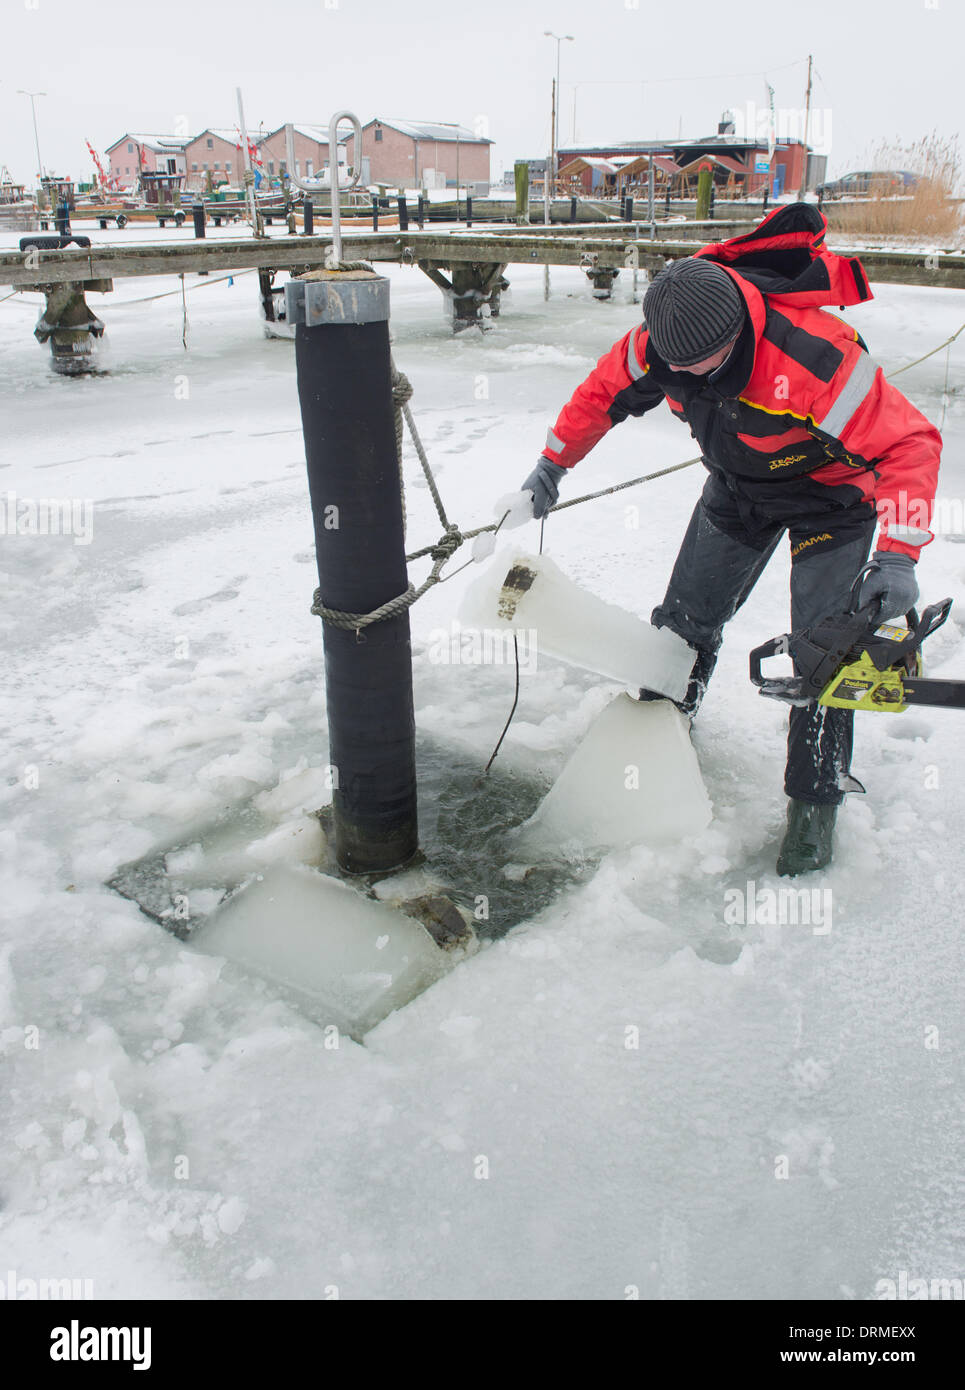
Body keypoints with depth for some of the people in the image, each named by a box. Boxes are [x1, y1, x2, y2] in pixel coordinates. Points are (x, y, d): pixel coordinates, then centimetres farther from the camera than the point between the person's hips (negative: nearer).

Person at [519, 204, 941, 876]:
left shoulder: (817, 357, -40)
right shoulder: (663, 340, -22)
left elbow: (909, 443, -35)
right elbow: (606, 390, -2)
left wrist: (898, 556, -45)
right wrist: (553, 465, 4)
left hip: (831, 495, -5)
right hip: (739, 484, 5)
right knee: (687, 618, 8)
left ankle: (815, 803, 7)